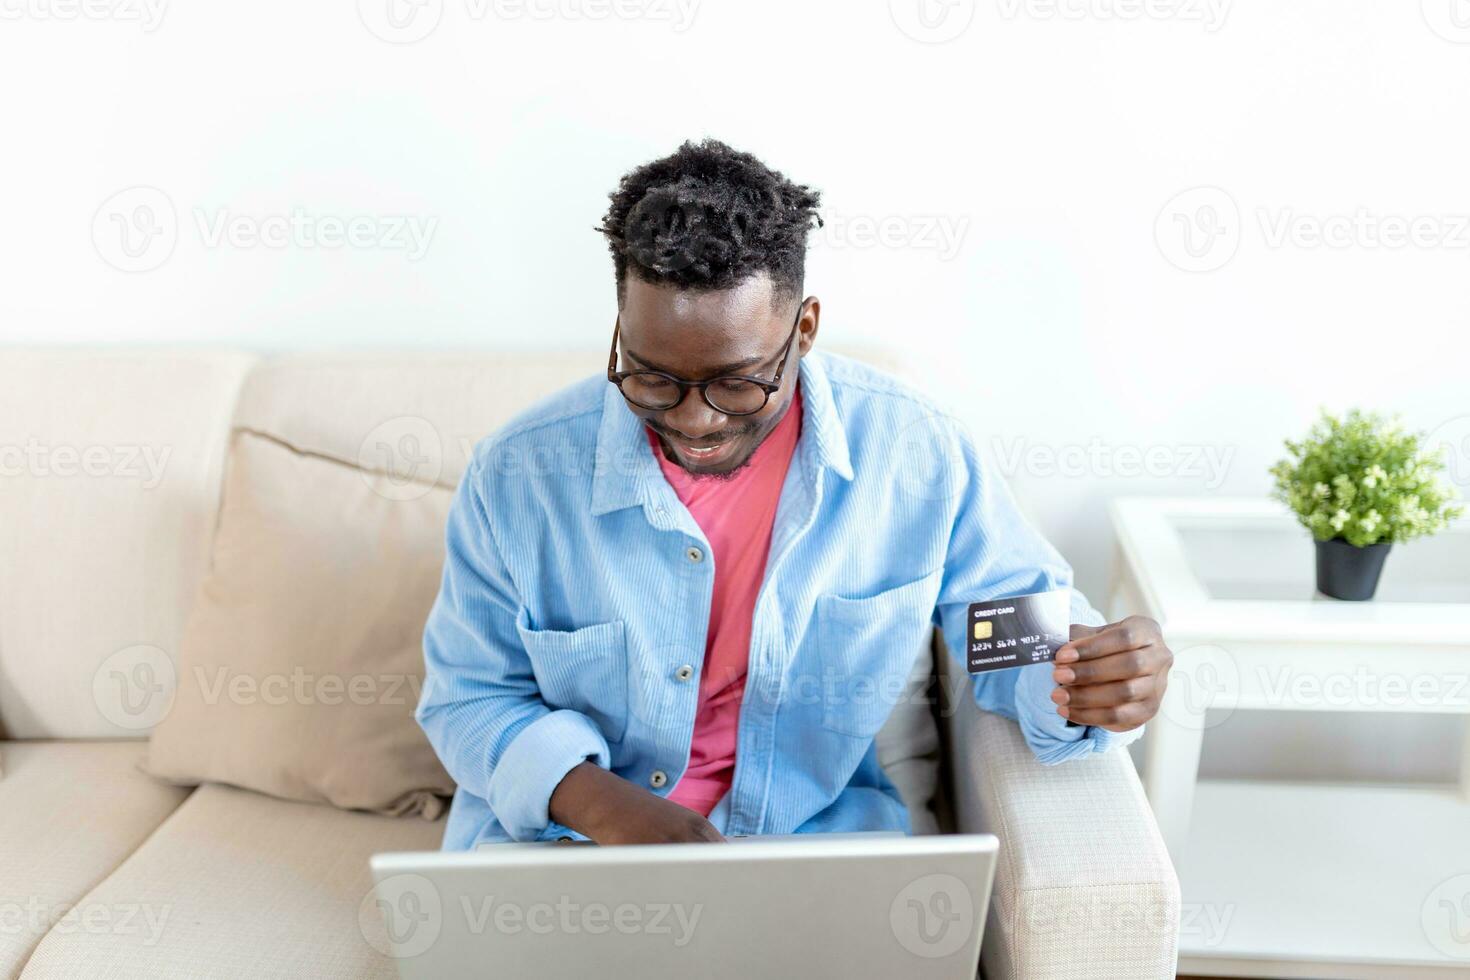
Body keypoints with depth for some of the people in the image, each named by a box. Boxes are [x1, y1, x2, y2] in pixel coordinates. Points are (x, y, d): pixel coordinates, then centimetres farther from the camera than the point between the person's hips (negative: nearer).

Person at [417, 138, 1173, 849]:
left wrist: (1080, 684, -22)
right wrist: (609, 808, -20)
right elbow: (468, 698, -1)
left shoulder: (915, 453, -8)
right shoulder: (517, 476, -10)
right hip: (561, 832, -1)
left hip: (819, 833, 2)